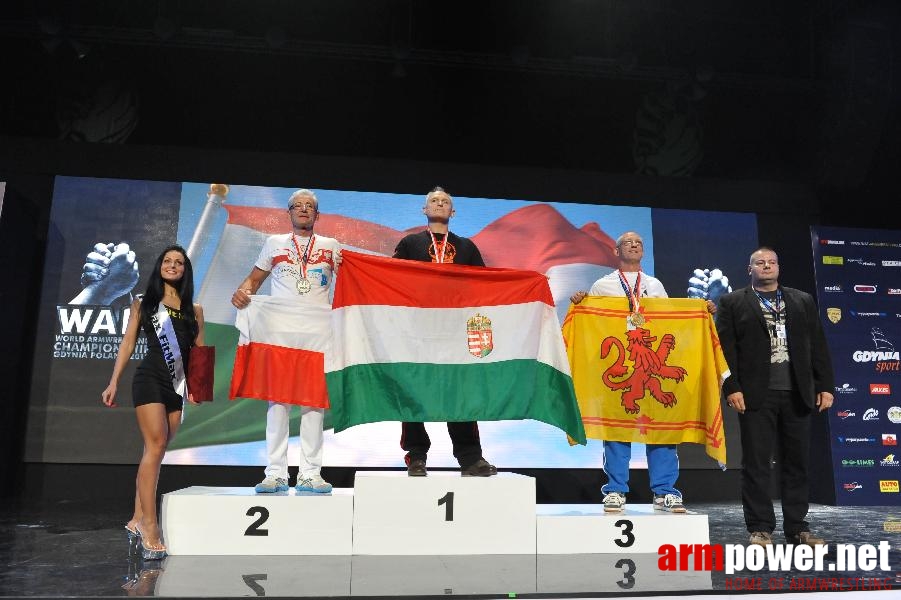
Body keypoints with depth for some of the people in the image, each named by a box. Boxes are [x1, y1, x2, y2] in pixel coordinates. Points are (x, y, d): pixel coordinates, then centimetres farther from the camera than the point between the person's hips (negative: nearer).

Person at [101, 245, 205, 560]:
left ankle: (137, 519, 12)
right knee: (155, 445, -14)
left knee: (155, 450, 5)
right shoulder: (143, 303, 9)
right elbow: (128, 343, 7)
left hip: (177, 384, 3)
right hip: (150, 378, -3)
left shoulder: (194, 310, 13)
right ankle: (150, 527, -14)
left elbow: (200, 352, 11)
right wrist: (113, 382, 1)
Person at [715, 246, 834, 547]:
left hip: (797, 394, 3)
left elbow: (818, 345, 12)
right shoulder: (733, 303, 6)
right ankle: (760, 528, 8)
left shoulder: (803, 301, 16)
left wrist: (826, 386, 5)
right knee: (756, 463, -1)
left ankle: (797, 526, 18)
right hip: (756, 395, -3)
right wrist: (732, 388, -10)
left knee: (797, 462, 7)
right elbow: (726, 348, -1)